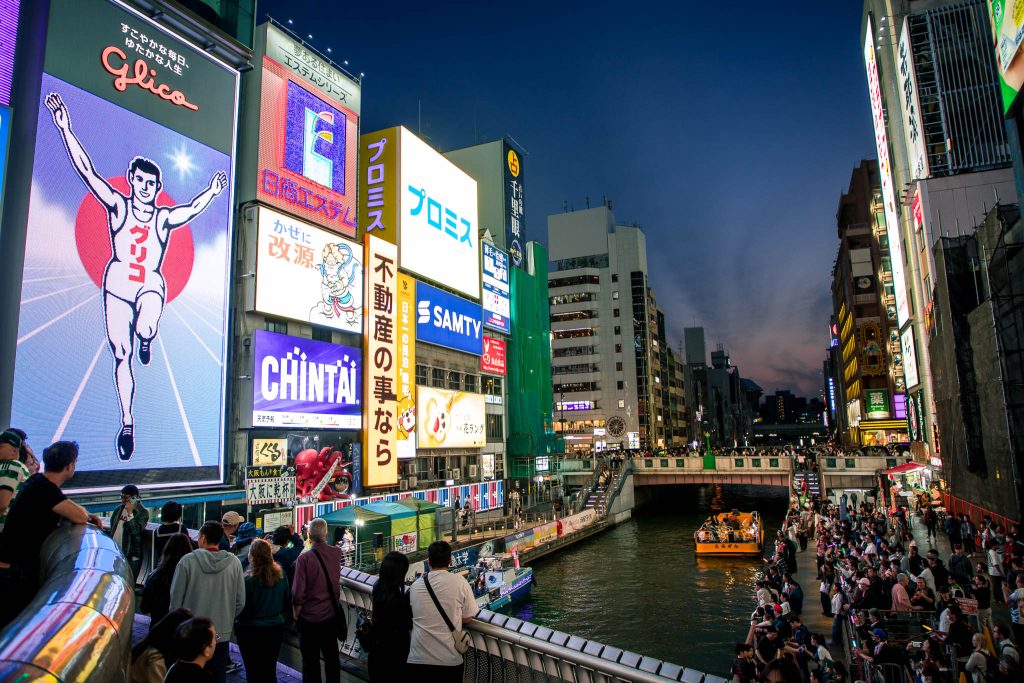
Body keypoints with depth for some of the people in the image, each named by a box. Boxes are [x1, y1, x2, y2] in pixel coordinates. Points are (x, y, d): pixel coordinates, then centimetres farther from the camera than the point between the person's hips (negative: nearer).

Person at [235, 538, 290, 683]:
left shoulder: (248, 579, -22)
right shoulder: (280, 574, -9)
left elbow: (241, 610, -14)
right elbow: (287, 604, 2)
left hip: (251, 630, -4)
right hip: (276, 627, 4)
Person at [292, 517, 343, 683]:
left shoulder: (304, 558, -20)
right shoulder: (336, 552, -7)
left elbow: (298, 592, -19)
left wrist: (296, 613, -4)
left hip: (309, 617, -4)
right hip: (331, 615, 4)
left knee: (310, 660, 10)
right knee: (332, 657, 18)